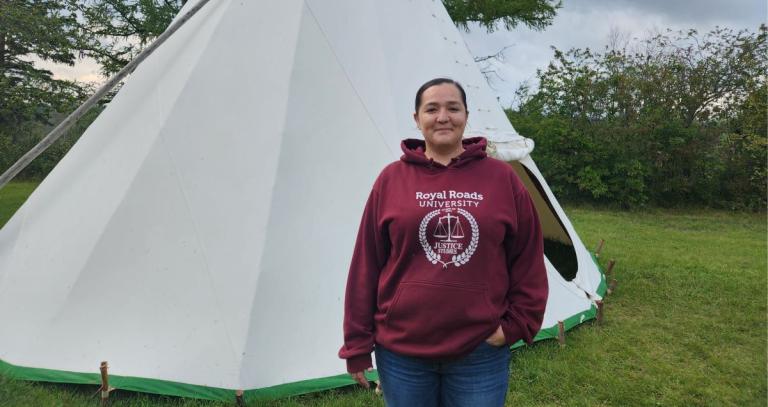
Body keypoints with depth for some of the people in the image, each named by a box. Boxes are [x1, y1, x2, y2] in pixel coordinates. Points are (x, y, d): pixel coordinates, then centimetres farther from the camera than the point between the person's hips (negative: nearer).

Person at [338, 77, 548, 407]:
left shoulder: (502, 178, -1)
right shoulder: (391, 180, -2)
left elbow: (528, 261, 5)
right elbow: (367, 265, 0)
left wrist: (516, 325, 1)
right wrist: (358, 345, 1)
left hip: (482, 353, 0)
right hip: (401, 350, 0)